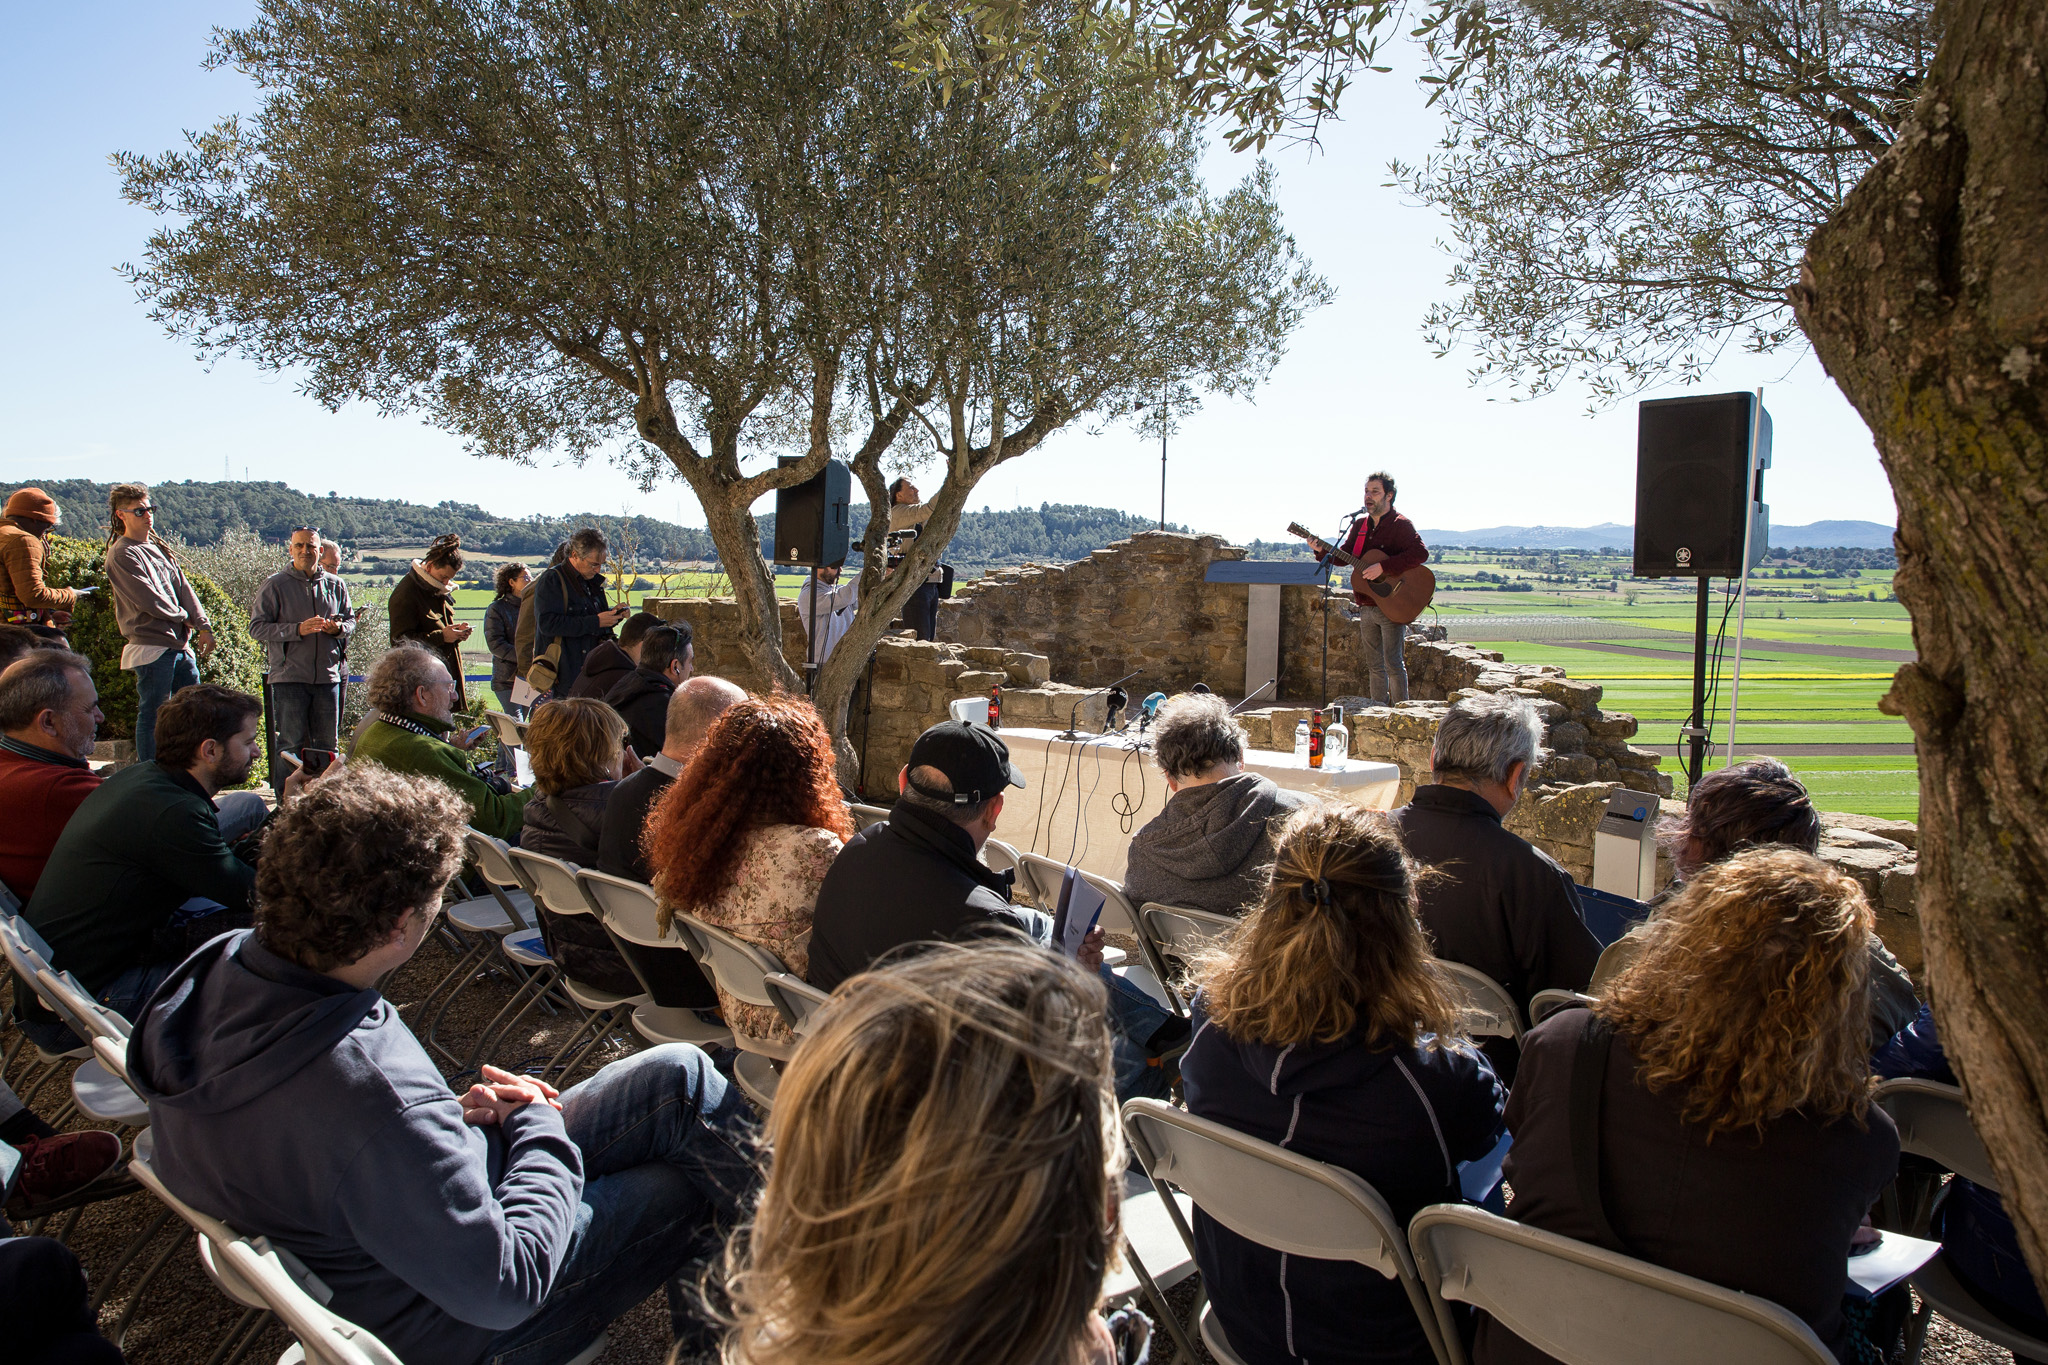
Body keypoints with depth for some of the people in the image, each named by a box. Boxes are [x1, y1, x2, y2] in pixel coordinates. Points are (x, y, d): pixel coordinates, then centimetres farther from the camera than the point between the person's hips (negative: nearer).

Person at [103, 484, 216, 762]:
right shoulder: (122, 554, -7)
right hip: (152, 647, -8)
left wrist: (203, 625, -1)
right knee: (153, 714, -4)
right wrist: (185, 616, -1)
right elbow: (148, 599, -14)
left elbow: (183, 587, 10)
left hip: (181, 643, 8)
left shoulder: (159, 549, 17)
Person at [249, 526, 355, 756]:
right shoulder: (275, 585, 0)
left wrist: (338, 628, -6)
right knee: (291, 744, -1)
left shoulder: (336, 585, 10)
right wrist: (297, 629, -18)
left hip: (328, 675, 3)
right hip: (289, 677, -3)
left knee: (329, 745, 8)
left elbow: (350, 621, 19)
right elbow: (257, 627, -5)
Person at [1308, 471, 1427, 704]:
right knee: (1374, 665, 12)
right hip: (1366, 606, 7)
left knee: (1393, 664, -7)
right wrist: (1322, 550, -4)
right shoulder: (1361, 526, 13)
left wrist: (1382, 567, -26)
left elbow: (1421, 553, -23)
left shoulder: (1400, 525, -9)